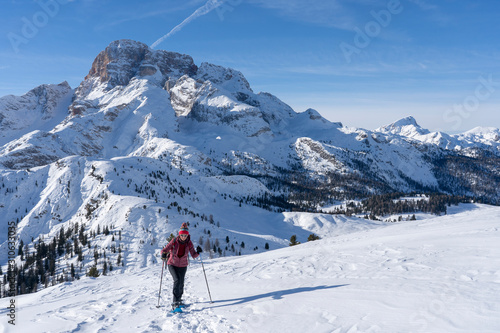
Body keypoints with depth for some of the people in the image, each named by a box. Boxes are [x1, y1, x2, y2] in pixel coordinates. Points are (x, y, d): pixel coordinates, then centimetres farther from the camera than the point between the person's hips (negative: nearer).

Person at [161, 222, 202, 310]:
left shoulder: (189, 243, -10)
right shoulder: (174, 241, -16)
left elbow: (193, 255, -10)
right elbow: (164, 249, -15)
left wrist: (198, 252, -29)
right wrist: (163, 254, -36)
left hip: (183, 265, 3)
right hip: (172, 264, -3)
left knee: (181, 283, 8)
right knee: (177, 280, -21)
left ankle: (179, 299, 34)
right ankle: (175, 302, -21)